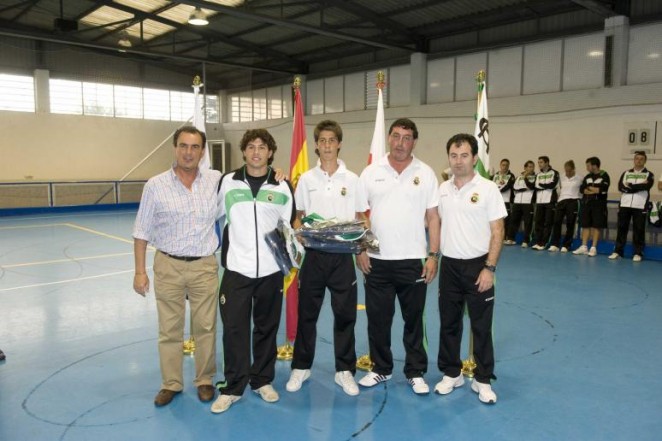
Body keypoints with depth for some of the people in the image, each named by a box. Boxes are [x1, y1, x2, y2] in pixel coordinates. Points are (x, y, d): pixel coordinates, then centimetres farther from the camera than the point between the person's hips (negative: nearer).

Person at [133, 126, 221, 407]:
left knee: (205, 327, 9)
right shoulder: (155, 185, -4)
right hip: (168, 266, 0)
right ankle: (171, 384, 27)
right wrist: (140, 271, -2)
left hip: (205, 266, 1)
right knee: (169, 330, 10)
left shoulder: (217, 180, -2)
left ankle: (205, 380, 27)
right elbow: (142, 232, 1)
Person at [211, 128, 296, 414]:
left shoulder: (282, 186, 2)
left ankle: (262, 380, 27)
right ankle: (233, 387, 16)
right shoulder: (228, 181, 2)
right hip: (236, 268, -1)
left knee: (267, 327, 11)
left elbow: (290, 226, 9)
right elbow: (214, 216, 12)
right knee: (234, 328, 1)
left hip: (271, 269, 1)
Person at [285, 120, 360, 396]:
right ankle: (301, 367, 25)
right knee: (307, 313, 9)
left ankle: (345, 370, 20)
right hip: (313, 254, 1)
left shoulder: (352, 180, 3)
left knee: (345, 314, 6)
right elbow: (298, 216, 9)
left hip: (342, 255, 0)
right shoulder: (306, 179, 4)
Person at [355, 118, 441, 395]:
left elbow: (433, 218, 1)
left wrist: (433, 255, -5)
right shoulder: (371, 172, 3)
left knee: (414, 319, 10)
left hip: (413, 260, -1)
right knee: (377, 319, 11)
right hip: (376, 260, 1)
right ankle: (381, 369, 29)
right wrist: (360, 250, -3)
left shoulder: (425, 174, 1)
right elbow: (360, 215, 4)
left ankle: (416, 372, 25)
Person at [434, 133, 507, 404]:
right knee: (449, 323, 12)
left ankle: (482, 380, 20)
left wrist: (490, 268, -15)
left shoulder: (487, 189, -8)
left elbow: (497, 232, -9)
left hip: (477, 265, -4)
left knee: (481, 326, 5)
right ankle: (451, 373, 27)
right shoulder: (443, 189, 5)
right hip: (449, 265, 4)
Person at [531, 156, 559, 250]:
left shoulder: (554, 173, 3)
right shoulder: (538, 175, 17)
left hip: (550, 201, -4)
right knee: (538, 222, 0)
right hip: (539, 202, 4)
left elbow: (552, 185, -12)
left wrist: (540, 185, -1)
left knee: (548, 223, -4)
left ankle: (543, 243, -2)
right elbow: (535, 187, 5)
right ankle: (537, 242, 4)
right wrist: (547, 186, -7)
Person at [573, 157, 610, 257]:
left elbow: (603, 189, -17)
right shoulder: (587, 176, 13)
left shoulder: (604, 176, -4)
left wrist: (589, 188, -5)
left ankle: (593, 248, 3)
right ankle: (584, 247, 10)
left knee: (596, 226, -1)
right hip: (586, 203, 6)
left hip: (598, 204, -5)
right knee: (585, 225, 6)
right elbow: (582, 189, 2)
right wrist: (595, 190, -12)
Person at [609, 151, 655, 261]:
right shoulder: (626, 173, 13)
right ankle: (617, 251, 11)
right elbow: (621, 187, -3)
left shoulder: (649, 174, 7)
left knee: (639, 230, 0)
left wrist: (630, 186, -9)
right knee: (622, 228, 4)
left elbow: (647, 186, -13)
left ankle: (637, 253, 8)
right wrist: (639, 186, -9)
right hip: (625, 205, 2)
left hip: (640, 207, -2)